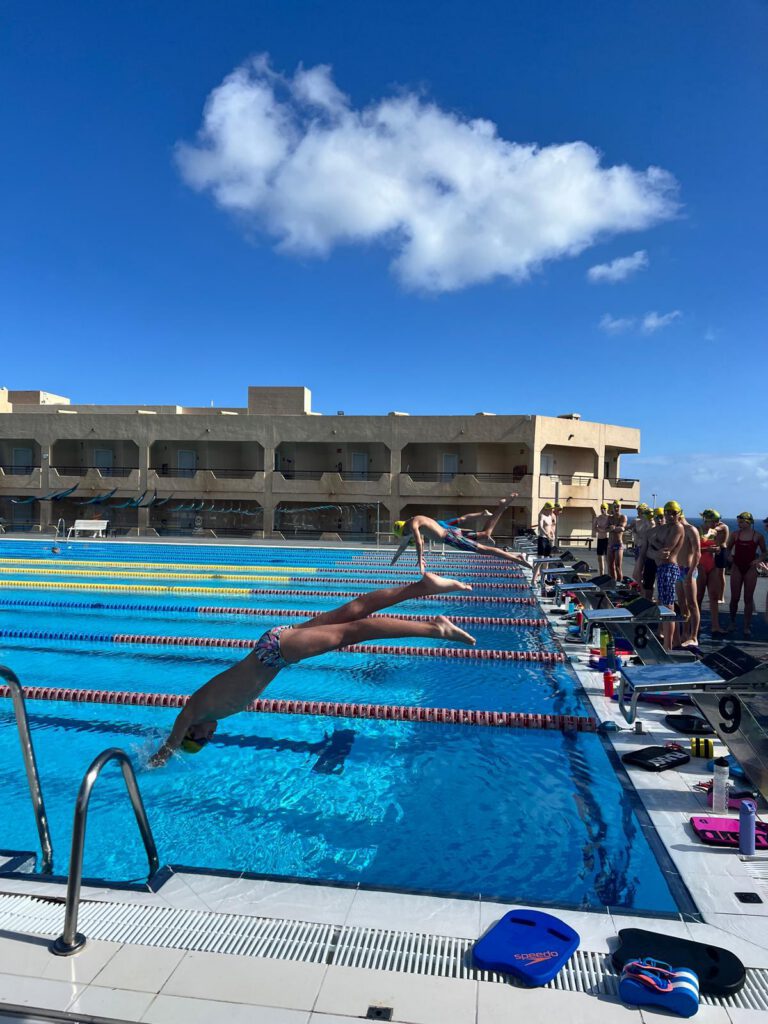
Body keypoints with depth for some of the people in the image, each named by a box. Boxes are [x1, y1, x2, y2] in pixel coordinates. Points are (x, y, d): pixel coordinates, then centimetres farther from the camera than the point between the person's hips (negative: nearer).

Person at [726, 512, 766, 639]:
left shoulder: (758, 536, -3)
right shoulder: (735, 534, 1)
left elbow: (764, 552, 7)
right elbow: (728, 548, 13)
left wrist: (759, 560, -11)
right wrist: (729, 557, -6)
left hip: (750, 568, -1)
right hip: (737, 567, 1)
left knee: (748, 599, 2)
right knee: (734, 598, 4)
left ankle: (747, 627, 8)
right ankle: (732, 622, 23)